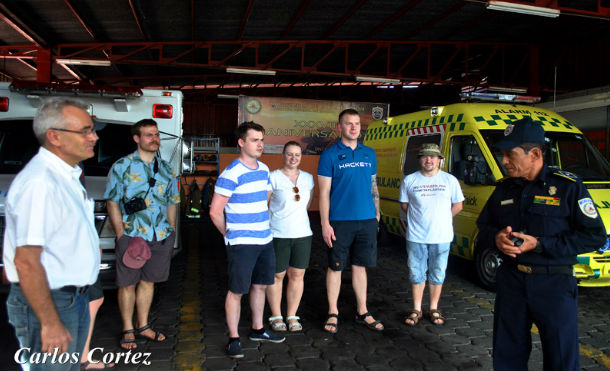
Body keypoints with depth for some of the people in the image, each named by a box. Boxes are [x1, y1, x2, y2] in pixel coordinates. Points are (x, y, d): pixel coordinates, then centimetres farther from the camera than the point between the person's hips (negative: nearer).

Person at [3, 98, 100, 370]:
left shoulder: (67, 176, 10)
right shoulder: (39, 182, -23)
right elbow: (26, 262, -26)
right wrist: (50, 324, -24)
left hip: (74, 294, 10)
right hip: (48, 301, -10)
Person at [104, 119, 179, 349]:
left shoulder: (166, 168, 12)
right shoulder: (122, 166, -1)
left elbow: (172, 202, 17)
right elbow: (112, 202, -3)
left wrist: (171, 232, 10)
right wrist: (121, 234, -10)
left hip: (161, 237, 4)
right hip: (132, 236, -4)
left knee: (148, 281, 13)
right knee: (127, 284, 4)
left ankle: (142, 326, 26)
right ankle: (128, 331, 18)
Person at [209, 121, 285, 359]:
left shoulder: (264, 170, 8)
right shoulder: (231, 174, -15)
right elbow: (215, 211, -14)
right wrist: (231, 234, -2)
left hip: (265, 240, 8)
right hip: (241, 244, -7)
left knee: (260, 286, 17)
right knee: (236, 291, 2)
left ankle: (257, 330, 34)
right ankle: (233, 339, 15)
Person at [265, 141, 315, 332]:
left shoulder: (308, 178, 9)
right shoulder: (273, 177, -5)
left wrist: (290, 213, 11)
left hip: (302, 233, 4)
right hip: (277, 235, -4)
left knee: (297, 275, 8)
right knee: (277, 275, 5)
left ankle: (292, 316, 21)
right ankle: (276, 316, 21)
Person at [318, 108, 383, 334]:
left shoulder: (369, 154, 11)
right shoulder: (330, 155, -3)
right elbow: (324, 192, -6)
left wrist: (376, 213, 12)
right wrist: (325, 224, -12)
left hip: (366, 221, 4)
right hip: (340, 221, -4)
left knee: (360, 266, 13)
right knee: (335, 267, 5)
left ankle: (362, 313, 23)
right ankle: (333, 314, 18)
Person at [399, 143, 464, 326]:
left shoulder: (450, 180, 3)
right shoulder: (409, 180, 3)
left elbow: (458, 205, 9)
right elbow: (404, 205, 10)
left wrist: (440, 219, 4)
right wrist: (419, 219, 3)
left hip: (441, 237, 0)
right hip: (416, 236, 0)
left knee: (437, 275, 10)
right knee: (416, 274, 7)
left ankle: (434, 309, 24)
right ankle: (416, 309, 20)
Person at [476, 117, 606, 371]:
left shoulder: (567, 186, -9)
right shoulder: (504, 188, 6)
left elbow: (595, 236, -11)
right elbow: (483, 226, 15)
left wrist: (539, 244, -18)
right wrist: (496, 237, -9)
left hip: (554, 284, -4)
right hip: (510, 281, 4)